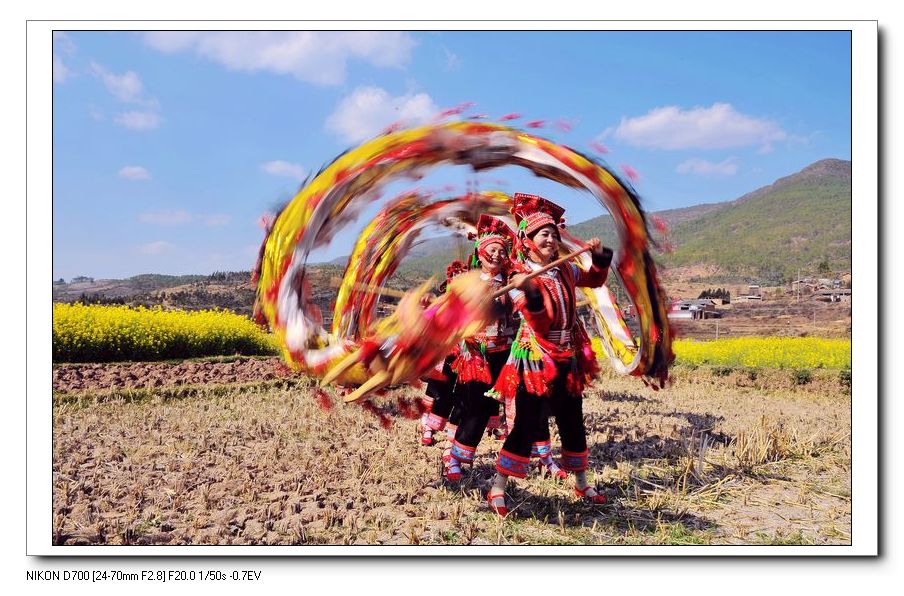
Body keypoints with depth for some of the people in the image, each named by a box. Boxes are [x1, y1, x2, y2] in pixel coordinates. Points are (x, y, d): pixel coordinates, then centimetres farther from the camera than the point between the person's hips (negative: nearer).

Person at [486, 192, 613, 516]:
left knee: (573, 424, 15)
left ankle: (581, 485, 32)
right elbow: (532, 310, -28)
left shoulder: (564, 270, 7)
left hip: (568, 360, 6)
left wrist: (599, 257, 6)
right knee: (525, 425, -8)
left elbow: (594, 280, 24)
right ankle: (497, 489, 4)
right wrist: (525, 291, -48)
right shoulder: (521, 275, -12)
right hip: (535, 359, -6)